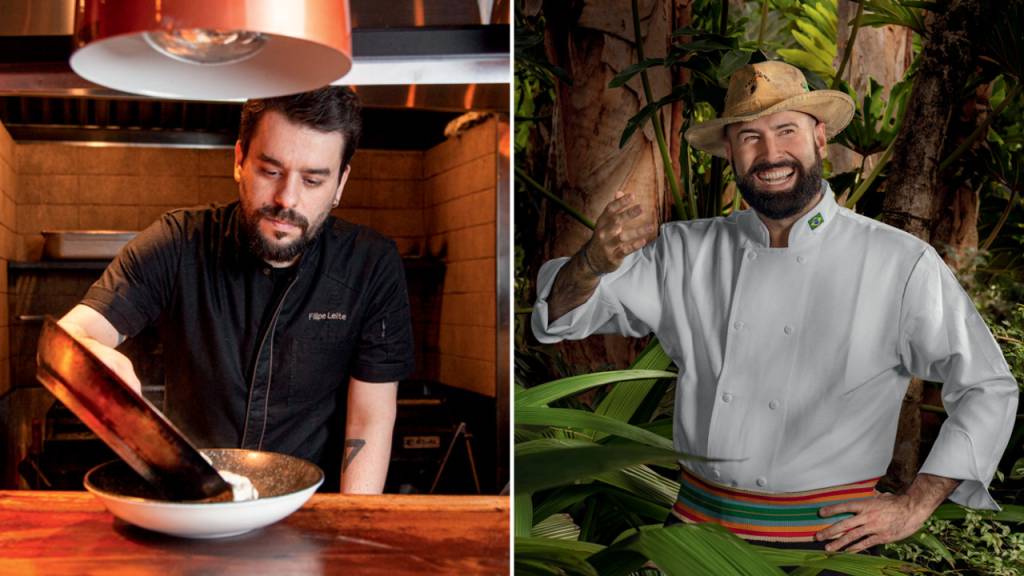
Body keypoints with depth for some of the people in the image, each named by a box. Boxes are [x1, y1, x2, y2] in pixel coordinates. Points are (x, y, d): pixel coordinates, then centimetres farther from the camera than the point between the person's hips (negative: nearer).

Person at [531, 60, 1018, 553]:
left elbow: (988, 389, 0)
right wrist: (593, 262, -21)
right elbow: (560, 316, 2)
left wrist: (914, 507, -6)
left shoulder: (903, 265, -6)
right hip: (697, 520, 3)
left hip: (825, 537, -2)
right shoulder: (686, 253, 2)